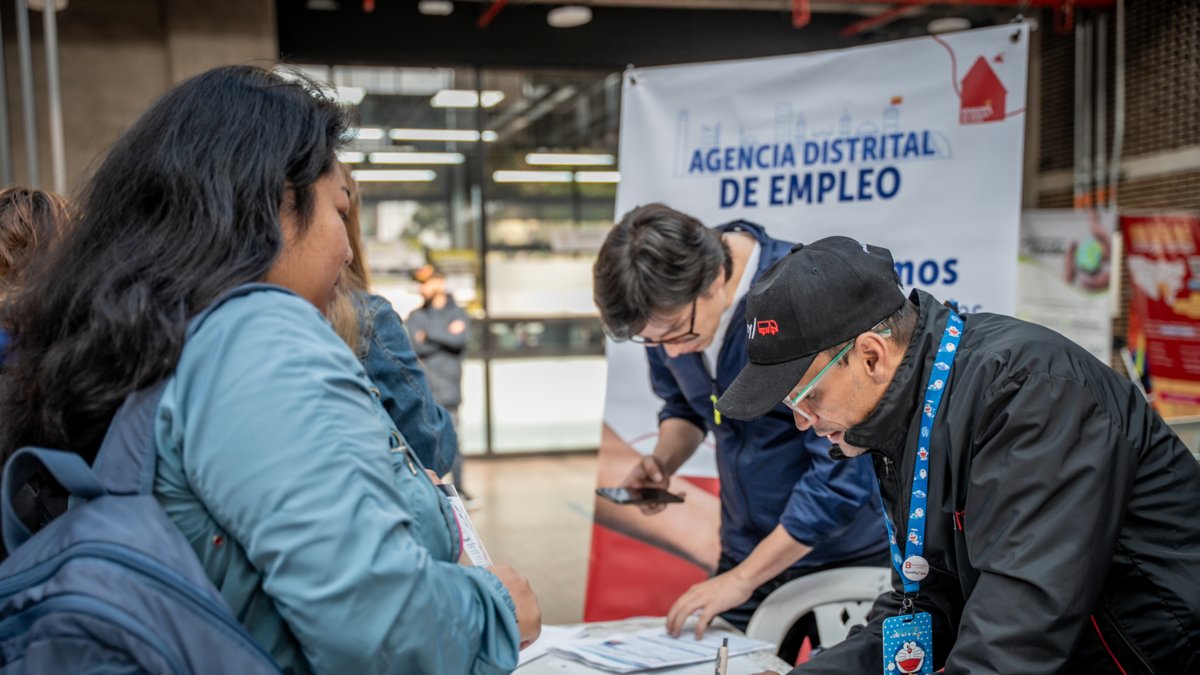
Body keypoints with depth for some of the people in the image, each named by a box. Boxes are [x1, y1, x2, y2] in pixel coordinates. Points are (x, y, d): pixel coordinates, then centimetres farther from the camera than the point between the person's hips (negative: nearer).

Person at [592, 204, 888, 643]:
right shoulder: (670, 303, -9)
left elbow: (843, 472, -28)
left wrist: (743, 578, -23)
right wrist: (662, 463, -10)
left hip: (848, 556, -5)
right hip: (749, 549, 5)